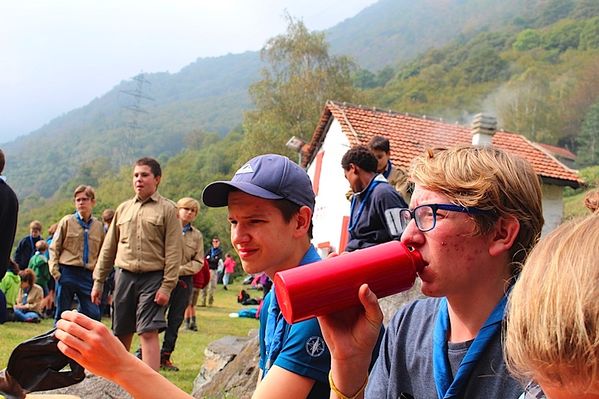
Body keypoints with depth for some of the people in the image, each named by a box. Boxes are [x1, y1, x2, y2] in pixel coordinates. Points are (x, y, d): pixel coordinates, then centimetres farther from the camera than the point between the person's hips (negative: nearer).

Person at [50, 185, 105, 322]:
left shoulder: (98, 226, 8)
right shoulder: (67, 221, 2)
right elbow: (54, 247, 2)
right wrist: (55, 270, -8)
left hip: (88, 275, 2)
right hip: (67, 273, -2)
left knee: (93, 314, -2)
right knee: (62, 312, 6)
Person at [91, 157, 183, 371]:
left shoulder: (167, 209, -1)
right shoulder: (123, 209, 13)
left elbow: (173, 251, -6)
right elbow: (109, 248, 16)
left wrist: (167, 286, -13)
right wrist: (98, 281, 13)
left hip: (152, 278, -4)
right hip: (124, 276, 4)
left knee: (148, 332, -10)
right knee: (121, 333, 10)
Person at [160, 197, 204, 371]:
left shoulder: (197, 236, 11)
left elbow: (198, 262, 7)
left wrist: (180, 270, -8)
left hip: (184, 281, 4)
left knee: (175, 320, 8)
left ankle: (165, 357, 17)